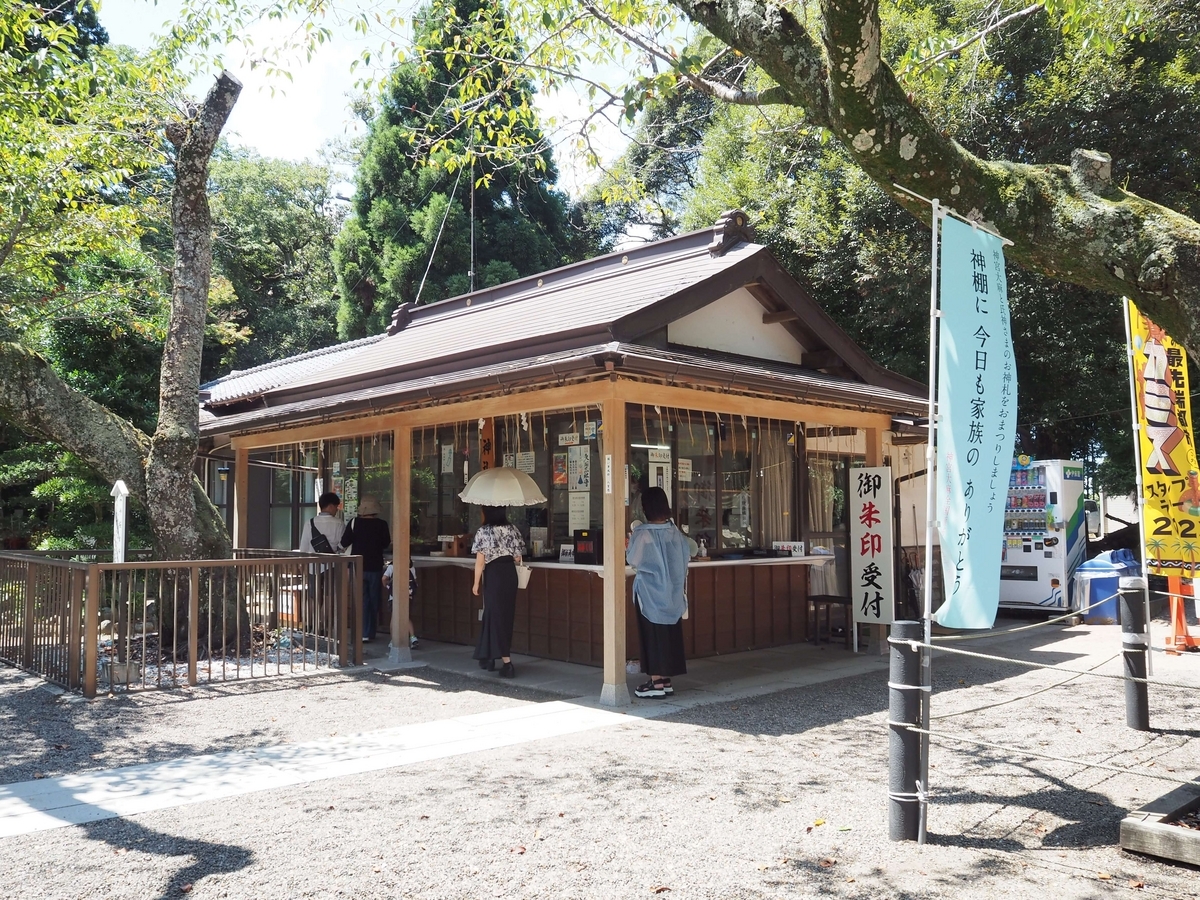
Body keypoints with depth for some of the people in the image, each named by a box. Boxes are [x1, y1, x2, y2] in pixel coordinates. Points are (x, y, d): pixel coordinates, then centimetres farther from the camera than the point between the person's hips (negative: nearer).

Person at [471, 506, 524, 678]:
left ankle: (507, 663, -8)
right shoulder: (512, 529, 4)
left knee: (495, 615, 1)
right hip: (510, 574, 5)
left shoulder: (483, 531, -9)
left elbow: (480, 560, -11)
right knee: (506, 615, 15)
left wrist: (476, 583, -4)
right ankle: (490, 657, 27)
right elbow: (518, 558, 4)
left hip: (494, 575, -5)